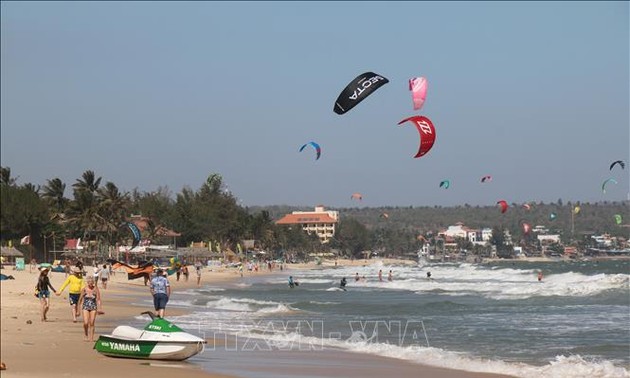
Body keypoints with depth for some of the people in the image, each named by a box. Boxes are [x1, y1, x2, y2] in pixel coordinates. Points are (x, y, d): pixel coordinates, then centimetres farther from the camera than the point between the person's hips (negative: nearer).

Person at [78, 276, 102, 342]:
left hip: (93, 307, 0)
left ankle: (91, 338, 10)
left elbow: (98, 299, -5)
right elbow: (81, 299, 7)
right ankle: (85, 335, 14)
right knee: (86, 323, -11)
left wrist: (99, 308, -16)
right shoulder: (84, 289, -2)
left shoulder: (95, 289, -3)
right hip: (85, 307, 0)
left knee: (92, 323, 0)